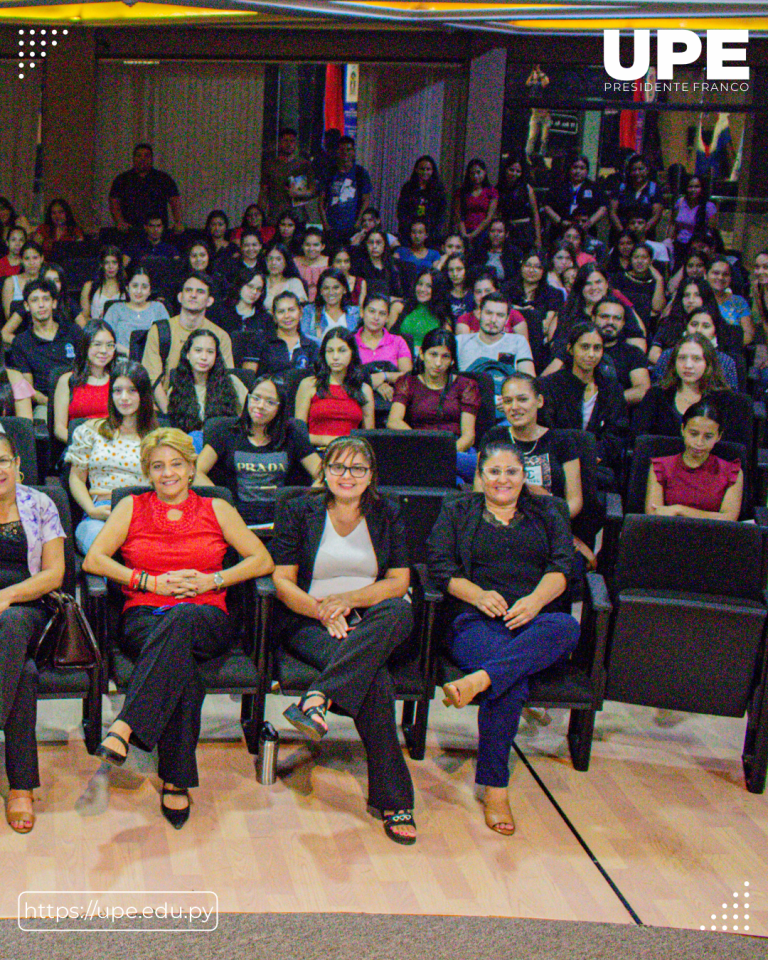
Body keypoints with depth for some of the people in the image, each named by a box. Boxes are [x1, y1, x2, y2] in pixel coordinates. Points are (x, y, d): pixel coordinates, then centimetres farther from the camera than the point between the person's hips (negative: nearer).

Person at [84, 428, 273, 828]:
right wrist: (152, 582, -6)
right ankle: (176, 782, -38)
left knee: (180, 619, -41)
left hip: (205, 619, 0)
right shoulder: (132, 508, 18)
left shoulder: (217, 510, 18)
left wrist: (210, 580, -4)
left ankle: (124, 728, -50)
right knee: (181, 665, -38)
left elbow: (263, 560, 11)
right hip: (144, 620, 0)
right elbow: (93, 559, 5)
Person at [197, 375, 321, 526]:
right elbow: (196, 471, 1)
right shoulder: (227, 433, 10)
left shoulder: (291, 436, 14)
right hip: (238, 521, -1)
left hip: (280, 521, 1)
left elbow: (321, 474, 10)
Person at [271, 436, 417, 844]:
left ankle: (318, 698, -46)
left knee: (399, 612, -37)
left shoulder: (386, 515, 13)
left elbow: (399, 581, 5)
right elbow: (283, 580, 1)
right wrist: (322, 610, -18)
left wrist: (348, 600, -11)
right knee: (375, 680, -33)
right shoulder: (299, 512, 8)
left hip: (372, 622, 2)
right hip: (310, 622, -2)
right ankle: (391, 799, -32)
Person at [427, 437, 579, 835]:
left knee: (567, 626, -37)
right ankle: (495, 788, -30)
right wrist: (477, 594, -11)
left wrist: (535, 600, -12)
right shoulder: (457, 512, 21)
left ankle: (479, 680, -51)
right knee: (513, 679, -35)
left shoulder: (546, 512, 23)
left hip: (536, 622, 2)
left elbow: (563, 564, 9)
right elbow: (439, 565, 8)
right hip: (477, 622, -2)